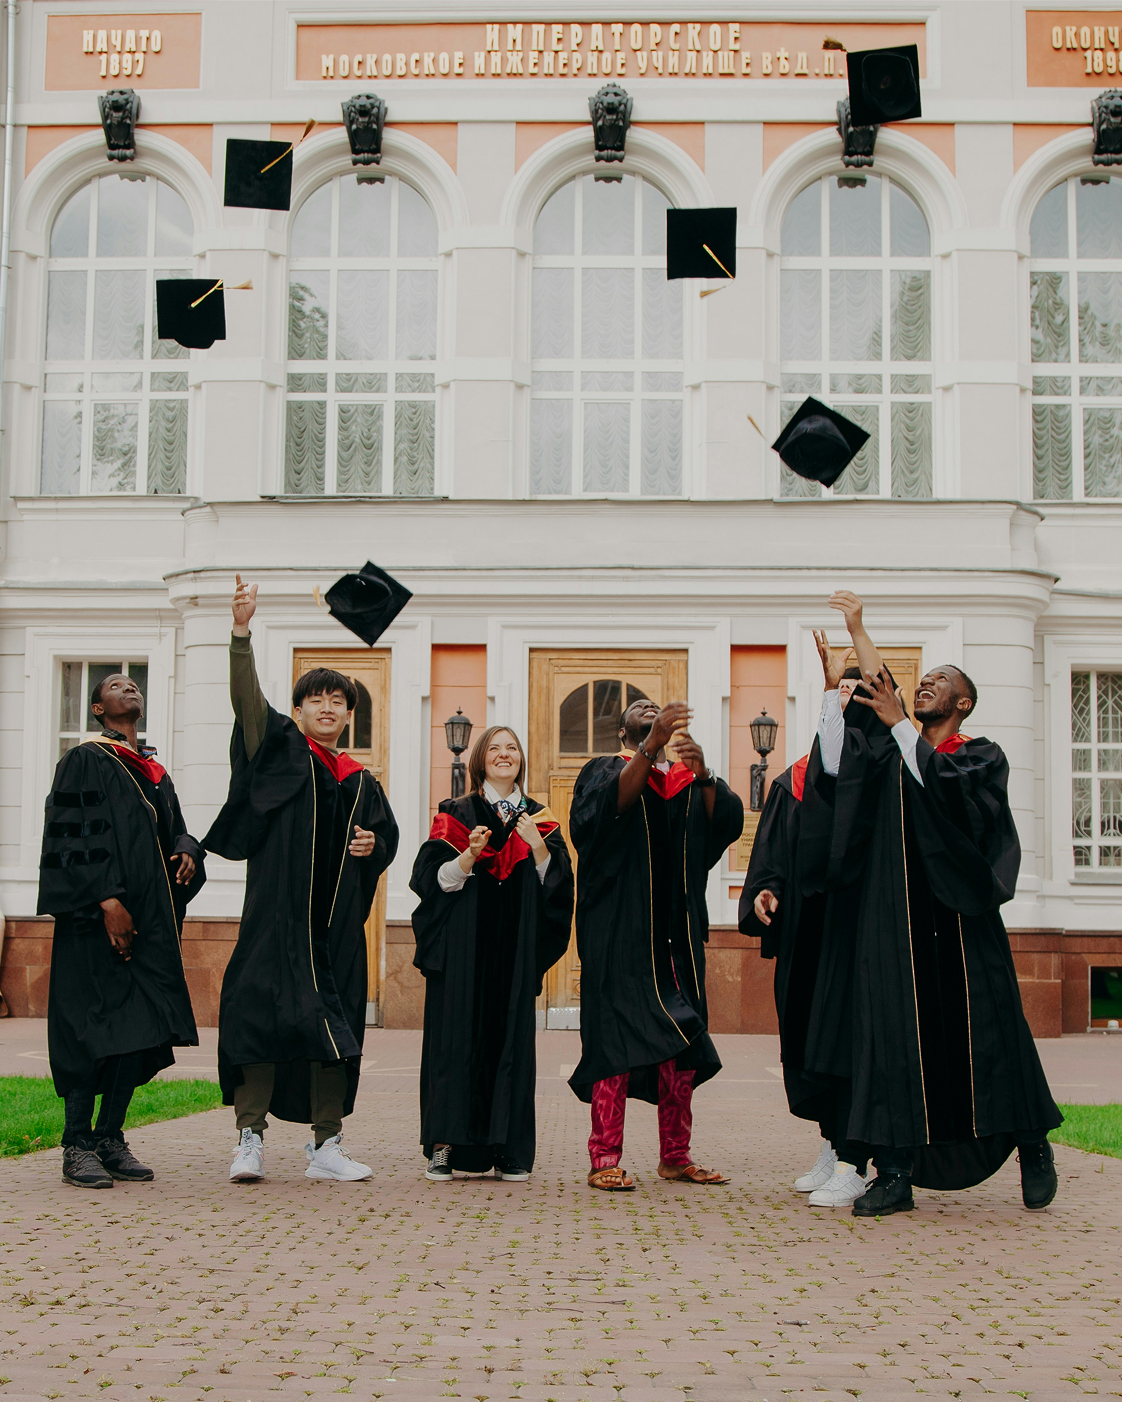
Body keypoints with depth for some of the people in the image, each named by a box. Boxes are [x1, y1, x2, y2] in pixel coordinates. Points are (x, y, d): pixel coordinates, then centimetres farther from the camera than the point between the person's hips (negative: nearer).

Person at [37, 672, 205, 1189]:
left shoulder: (155, 772, 21)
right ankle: (77, 1146, -2)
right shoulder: (85, 762, 0)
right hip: (97, 921, -7)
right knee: (93, 1026, -8)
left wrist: (187, 852, -3)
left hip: (149, 919, 7)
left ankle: (110, 1137, 13)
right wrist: (107, 900, -19)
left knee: (139, 1028, 4)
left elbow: (175, 832, 22)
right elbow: (73, 836, -10)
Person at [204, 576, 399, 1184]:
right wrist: (241, 631, -25)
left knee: (333, 1026, 5)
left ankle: (326, 1146, 14)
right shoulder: (280, 751, 4)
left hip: (337, 920, 4)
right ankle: (250, 1139, 0)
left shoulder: (361, 782, 15)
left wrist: (372, 846, 0)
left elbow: (387, 835, 25)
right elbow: (246, 699, -12)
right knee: (264, 1013, -9)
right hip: (277, 912, -4)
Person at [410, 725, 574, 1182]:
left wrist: (538, 848, -9)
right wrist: (470, 855, -18)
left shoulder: (538, 820, 14)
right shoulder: (457, 815, 6)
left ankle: (507, 1150, 3)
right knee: (458, 1037, -7)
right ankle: (445, 1147, -4)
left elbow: (557, 885, 7)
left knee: (512, 1038, 0)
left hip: (516, 951, 3)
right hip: (463, 949, -2)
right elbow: (432, 880, -2)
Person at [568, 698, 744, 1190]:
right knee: (616, 1036, -8)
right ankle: (605, 1160, -6)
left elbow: (728, 822, 0)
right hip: (619, 924, -4)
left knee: (681, 1039, 4)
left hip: (676, 924, 4)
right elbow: (608, 807, -16)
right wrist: (652, 744, -26)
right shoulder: (605, 770, 8)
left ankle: (675, 1156, 13)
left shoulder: (689, 780, 18)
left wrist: (703, 773, -17)